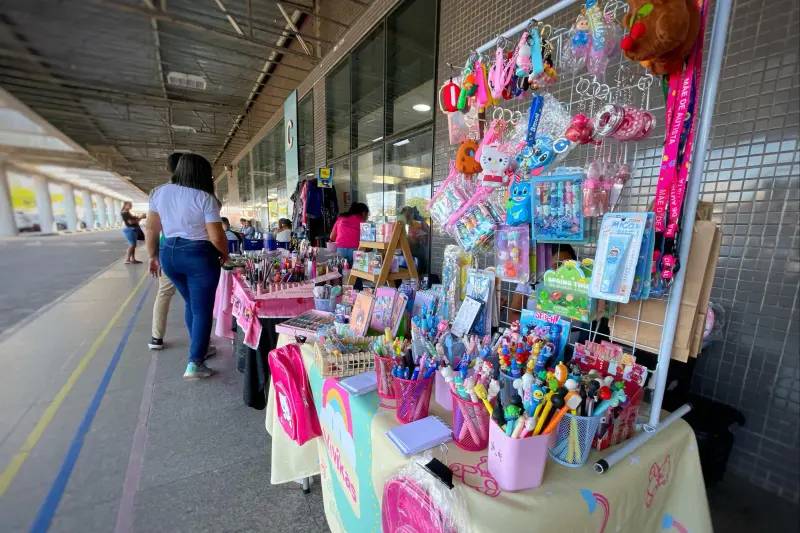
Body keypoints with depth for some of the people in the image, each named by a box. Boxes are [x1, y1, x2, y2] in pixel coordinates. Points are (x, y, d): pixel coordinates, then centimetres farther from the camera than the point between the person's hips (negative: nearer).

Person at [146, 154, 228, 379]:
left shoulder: (161, 192, 6)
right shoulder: (205, 198, -12)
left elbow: (151, 228, 8)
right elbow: (216, 237, -17)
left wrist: (153, 256, 18)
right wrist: (225, 254, 1)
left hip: (169, 254, 7)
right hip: (199, 256, -6)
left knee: (191, 303, 22)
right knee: (202, 309, 2)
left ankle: (198, 348, 35)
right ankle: (195, 363, 4)